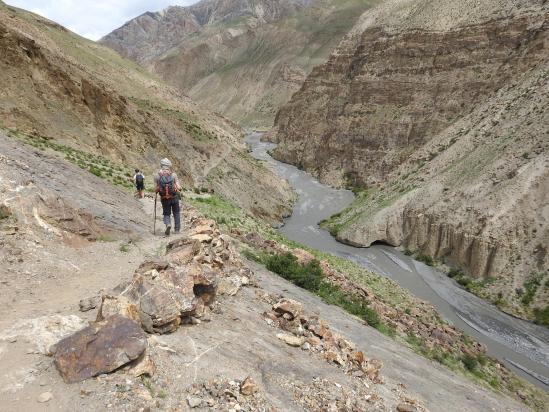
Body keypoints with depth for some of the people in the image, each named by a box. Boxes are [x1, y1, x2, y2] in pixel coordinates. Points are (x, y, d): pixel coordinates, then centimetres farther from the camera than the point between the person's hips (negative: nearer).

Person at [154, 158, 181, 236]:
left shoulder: (157, 175, -5)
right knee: (176, 213, 19)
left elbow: (156, 189, -5)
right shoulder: (173, 174, -8)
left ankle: (168, 224, -15)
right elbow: (179, 187, -9)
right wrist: (178, 188, 13)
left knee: (166, 214, 14)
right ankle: (177, 229, 22)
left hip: (164, 198, 1)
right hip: (174, 197, 0)